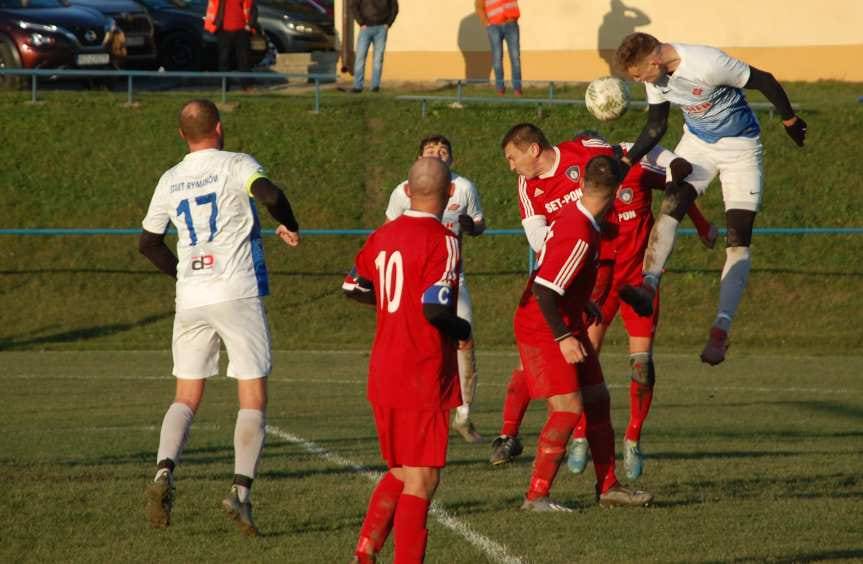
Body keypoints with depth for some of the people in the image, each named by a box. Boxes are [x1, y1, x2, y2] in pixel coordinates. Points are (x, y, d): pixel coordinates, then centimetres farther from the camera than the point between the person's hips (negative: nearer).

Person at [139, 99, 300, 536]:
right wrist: (290, 227, -3)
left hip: (190, 302, 4)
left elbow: (148, 243, 20)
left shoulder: (170, 181, 11)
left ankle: (164, 471, -13)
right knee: (253, 398, 1)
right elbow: (269, 194, -22)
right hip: (238, 295, -4)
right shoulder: (235, 165, -3)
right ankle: (241, 491, -11)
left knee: (186, 397, 11)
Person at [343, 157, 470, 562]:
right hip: (423, 378, -7)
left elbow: (354, 288, 21)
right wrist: (463, 330, -3)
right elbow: (435, 310, -22)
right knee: (421, 480, -3)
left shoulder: (383, 236, 9)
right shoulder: (441, 240, -14)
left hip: (383, 373, 7)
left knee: (401, 472, 18)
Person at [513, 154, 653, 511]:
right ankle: (536, 496, -9)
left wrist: (584, 304, 29)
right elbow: (543, 290, -27)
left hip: (566, 326, 10)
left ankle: (608, 486, 21)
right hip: (543, 331, -10)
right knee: (568, 409, -14)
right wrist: (563, 338, -24)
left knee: (597, 399, 13)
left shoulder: (572, 215, 3)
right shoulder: (580, 237, -26)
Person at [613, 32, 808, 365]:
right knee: (669, 210, -19)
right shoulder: (656, 77, -10)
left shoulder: (706, 64, -33)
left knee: (738, 243, -12)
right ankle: (648, 286, -29)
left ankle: (721, 328, -18)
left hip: (740, 147, -6)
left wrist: (789, 119, -5)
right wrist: (626, 161, -9)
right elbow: (656, 127, 4)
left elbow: (764, 81, -20)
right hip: (697, 142, 6)